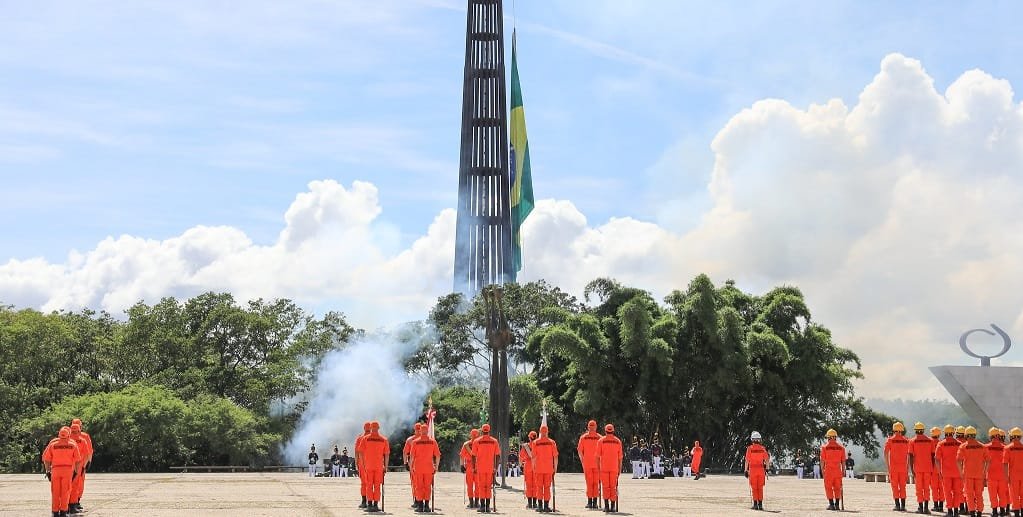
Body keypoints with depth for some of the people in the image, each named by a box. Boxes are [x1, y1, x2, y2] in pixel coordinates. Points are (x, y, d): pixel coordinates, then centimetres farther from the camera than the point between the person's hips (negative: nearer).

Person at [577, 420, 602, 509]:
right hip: (597, 464, 0)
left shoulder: (583, 437, -1)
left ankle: (589, 502, 6)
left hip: (587, 463, 0)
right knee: (596, 483, 4)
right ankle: (595, 502, 5)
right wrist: (600, 461, 2)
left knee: (589, 482, 6)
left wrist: (582, 461, 3)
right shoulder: (600, 438, -3)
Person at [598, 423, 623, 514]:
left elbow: (598, 456, -1)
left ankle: (606, 506, -4)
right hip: (614, 468, 1)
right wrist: (620, 469, 12)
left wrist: (598, 467, 5)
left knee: (605, 487, 2)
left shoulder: (601, 440, 0)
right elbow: (620, 457, 5)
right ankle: (613, 506, 4)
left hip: (604, 467, -1)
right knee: (613, 487, 6)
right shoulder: (618, 441, 4)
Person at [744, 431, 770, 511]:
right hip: (761, 469, 2)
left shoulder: (750, 448, -5)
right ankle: (760, 504, 9)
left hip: (752, 469, -2)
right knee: (760, 488, 9)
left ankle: (755, 504, 1)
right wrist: (766, 469, 13)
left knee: (754, 488, 3)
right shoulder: (763, 448, 3)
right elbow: (767, 460, 4)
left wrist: (746, 470, -1)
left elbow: (747, 460, -6)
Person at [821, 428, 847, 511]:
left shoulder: (825, 447, -3)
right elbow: (843, 461, 5)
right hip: (838, 470, 3)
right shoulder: (841, 447, 4)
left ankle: (831, 504, 1)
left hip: (828, 470, -3)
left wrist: (822, 470, 4)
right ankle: (837, 504, 12)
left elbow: (822, 460, -5)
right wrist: (843, 471, 12)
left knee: (828, 488, 5)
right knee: (837, 488, 12)